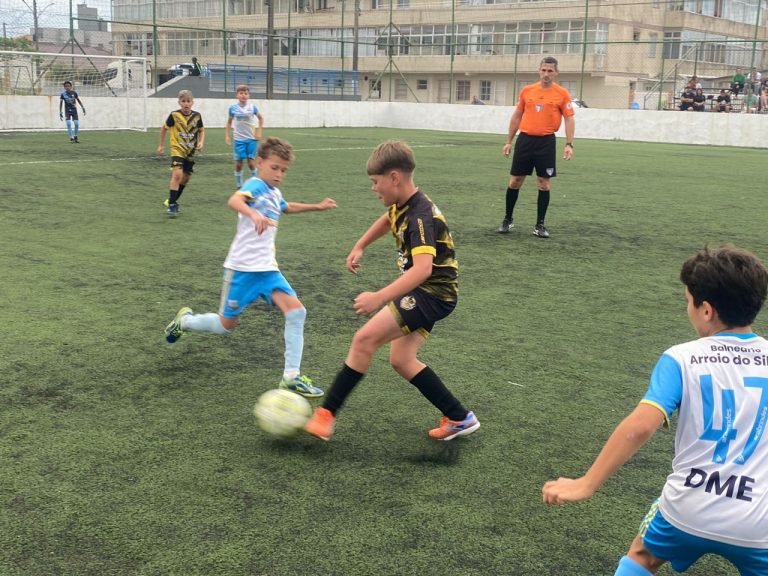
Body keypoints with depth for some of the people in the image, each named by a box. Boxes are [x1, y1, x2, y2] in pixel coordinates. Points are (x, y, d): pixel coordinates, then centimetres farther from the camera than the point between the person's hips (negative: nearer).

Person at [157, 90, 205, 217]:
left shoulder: (197, 116, -4)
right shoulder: (174, 115, -11)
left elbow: (201, 131, 10)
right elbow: (164, 128, 4)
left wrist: (201, 142, -8)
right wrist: (161, 145, 8)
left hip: (191, 152, 4)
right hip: (177, 149, -4)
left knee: (186, 178, 11)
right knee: (177, 174, -21)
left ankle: (172, 201, 31)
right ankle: (171, 205, -15)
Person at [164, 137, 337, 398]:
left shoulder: (274, 193, 13)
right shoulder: (256, 185, -14)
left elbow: (288, 207, 39)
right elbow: (234, 200, -38)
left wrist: (317, 206, 39)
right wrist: (254, 214, -56)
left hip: (267, 268, 7)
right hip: (242, 268, -7)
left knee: (296, 311, -11)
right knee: (226, 325, 6)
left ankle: (291, 376, -5)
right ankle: (185, 320, 37)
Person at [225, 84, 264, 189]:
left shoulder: (252, 107, -3)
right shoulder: (233, 108, -3)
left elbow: (260, 118, 12)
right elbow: (229, 122, 9)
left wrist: (259, 131, 4)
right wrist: (227, 136, 3)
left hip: (251, 139, 0)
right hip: (239, 139, 0)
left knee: (251, 162, -1)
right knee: (238, 162, 2)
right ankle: (238, 183, 17)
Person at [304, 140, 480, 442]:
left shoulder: (421, 216, -25)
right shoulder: (402, 204, 4)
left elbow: (423, 268, -39)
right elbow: (387, 220, 31)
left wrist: (379, 298, -46)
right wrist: (359, 247, 25)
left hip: (432, 293, -10)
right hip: (422, 291, 10)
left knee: (364, 339, -16)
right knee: (401, 359, 8)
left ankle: (326, 415, -9)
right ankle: (459, 418, 15)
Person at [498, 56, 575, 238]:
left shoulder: (562, 94, -1)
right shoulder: (527, 91, 7)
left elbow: (569, 119, -2)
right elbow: (516, 116, 14)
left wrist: (569, 144, -13)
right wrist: (509, 141, 12)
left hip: (546, 142, -2)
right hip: (525, 139, 2)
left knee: (544, 184, 0)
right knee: (515, 181, 4)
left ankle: (540, 225, 10)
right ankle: (507, 219, 19)